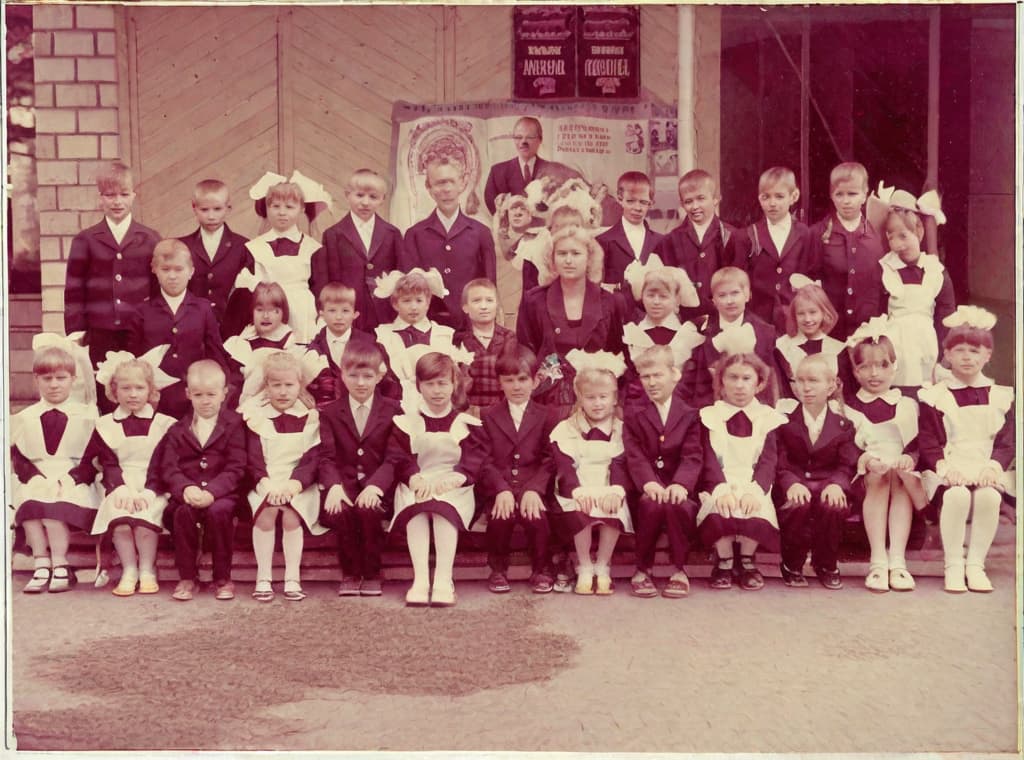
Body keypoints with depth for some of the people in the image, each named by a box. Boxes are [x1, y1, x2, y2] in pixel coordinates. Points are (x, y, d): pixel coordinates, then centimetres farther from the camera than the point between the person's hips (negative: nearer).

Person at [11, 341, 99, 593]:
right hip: (35, 480, 2)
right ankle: (41, 563, -29)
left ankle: (59, 563, -28)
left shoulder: (86, 416, 8)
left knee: (56, 505, -32)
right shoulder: (25, 419, 16)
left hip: (73, 483, -2)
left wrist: (69, 479, -14)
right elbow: (18, 459, 8)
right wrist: (35, 478, -12)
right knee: (29, 503, -30)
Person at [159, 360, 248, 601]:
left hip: (222, 494, -2)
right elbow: (168, 468, 1)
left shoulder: (234, 424, 6)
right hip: (187, 494, 2)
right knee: (183, 511, -30)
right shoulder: (178, 429, 14)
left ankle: (222, 578, -15)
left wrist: (212, 491, -20)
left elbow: (235, 468, -4)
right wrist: (186, 488, -20)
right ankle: (187, 577, -14)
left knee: (218, 511, -33)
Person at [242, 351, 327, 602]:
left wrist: (295, 483, -19)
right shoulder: (255, 414, 6)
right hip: (264, 484, 0)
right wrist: (265, 482, -20)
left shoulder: (310, 416, 7)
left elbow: (313, 458, -2)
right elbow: (252, 458, -2)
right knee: (265, 513, -28)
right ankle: (263, 578, -19)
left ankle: (293, 578, -17)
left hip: (299, 485, 0)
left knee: (292, 515, -28)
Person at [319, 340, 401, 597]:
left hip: (376, 486, -1)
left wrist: (376, 485, -22)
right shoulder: (330, 412, 11)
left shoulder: (392, 410, 7)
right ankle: (350, 573, -9)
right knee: (339, 510, -31)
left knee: (368, 509, -32)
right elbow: (327, 457, -1)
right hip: (344, 484, 1)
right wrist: (334, 486, -22)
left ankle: (371, 574, -9)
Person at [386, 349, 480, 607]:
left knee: (445, 507, -36)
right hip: (416, 486, 1)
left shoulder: (465, 422, 11)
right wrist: (415, 479, -22)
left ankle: (444, 579, -38)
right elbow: (398, 458, 0)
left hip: (453, 486, -1)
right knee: (416, 509, -35)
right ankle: (420, 579, -39)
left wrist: (454, 478, -22)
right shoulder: (406, 421, 11)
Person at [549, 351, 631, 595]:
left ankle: (602, 567, -13)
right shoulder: (565, 430, 10)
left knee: (615, 510, -33)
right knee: (580, 511, -35)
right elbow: (564, 466, -3)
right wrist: (579, 491, -23)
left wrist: (617, 490, -23)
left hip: (608, 491, 1)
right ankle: (584, 568, -15)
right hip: (576, 493, -1)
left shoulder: (621, 430, 13)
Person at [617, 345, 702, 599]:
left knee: (679, 504, -34)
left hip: (678, 489, 0)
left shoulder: (689, 415, 10)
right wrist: (649, 482, -24)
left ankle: (679, 570, -12)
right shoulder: (633, 414, 10)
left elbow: (692, 456, -3)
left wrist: (680, 483, -24)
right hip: (646, 490, 0)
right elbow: (635, 455, -3)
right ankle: (643, 570, -12)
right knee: (652, 504, -34)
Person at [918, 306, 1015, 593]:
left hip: (986, 470, 2)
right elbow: (928, 443, 1)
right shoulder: (934, 396, 8)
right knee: (956, 495, -35)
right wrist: (944, 466, -17)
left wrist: (994, 466, -11)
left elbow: (1006, 443, 8)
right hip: (948, 472, -1)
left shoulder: (1000, 397, 14)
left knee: (989, 496, -33)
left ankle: (976, 564, -16)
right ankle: (953, 566, -20)